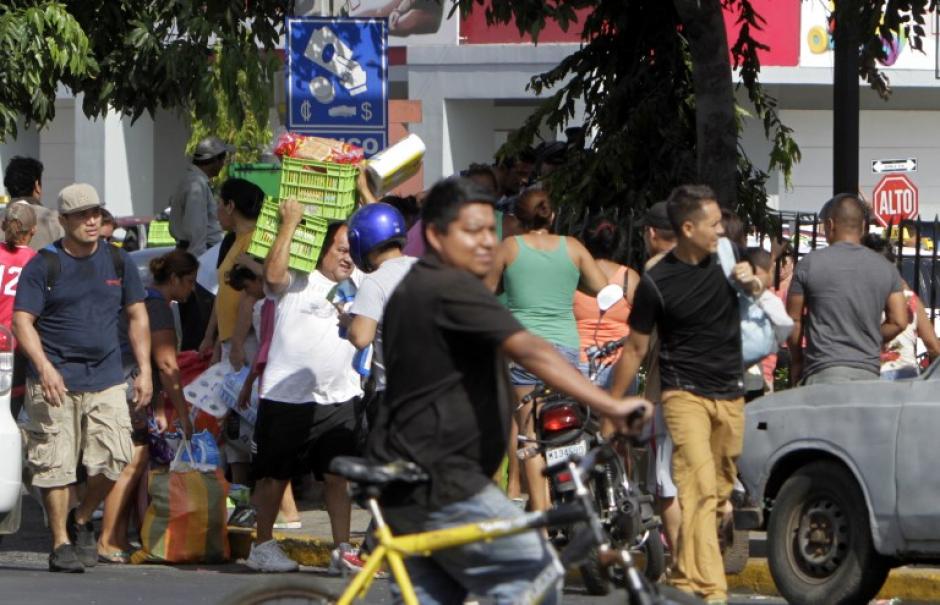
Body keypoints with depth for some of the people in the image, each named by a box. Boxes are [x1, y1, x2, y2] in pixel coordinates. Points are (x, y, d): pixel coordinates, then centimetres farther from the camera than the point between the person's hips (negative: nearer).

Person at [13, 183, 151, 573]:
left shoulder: (118, 262, 11)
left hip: (106, 379, 3)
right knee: (55, 464, -4)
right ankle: (61, 544, 5)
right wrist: (44, 367, -21)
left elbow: (137, 316, 18)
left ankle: (81, 521, 18)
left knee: (114, 459, -7)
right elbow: (22, 321, -7)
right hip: (55, 380, -3)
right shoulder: (44, 266, -2)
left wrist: (144, 370, 10)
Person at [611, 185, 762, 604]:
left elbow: (758, 295, 26)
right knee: (700, 487, -19)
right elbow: (635, 348, -1)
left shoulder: (724, 257, 6)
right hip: (685, 392, -6)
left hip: (730, 394, 6)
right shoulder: (657, 283, -8)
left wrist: (752, 282, 1)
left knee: (721, 491, 5)